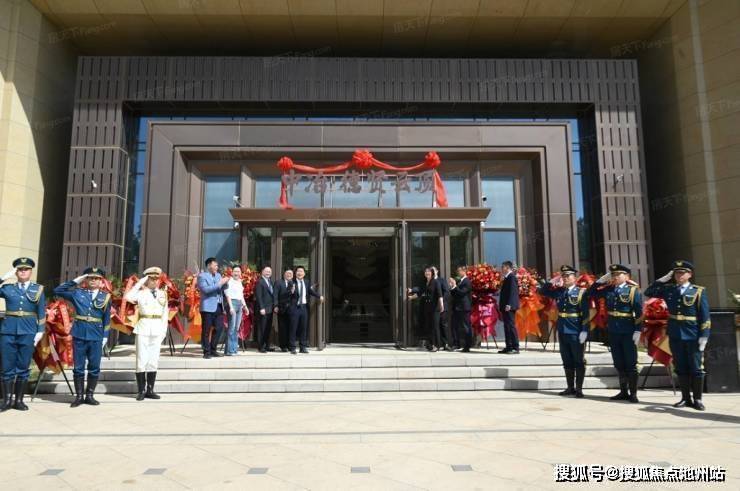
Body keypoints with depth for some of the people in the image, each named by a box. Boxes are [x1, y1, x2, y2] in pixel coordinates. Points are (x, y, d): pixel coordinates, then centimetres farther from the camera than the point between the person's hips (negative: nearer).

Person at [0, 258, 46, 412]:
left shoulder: (38, 289, 6)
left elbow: (42, 313, 4)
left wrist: (40, 331, -2)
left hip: (28, 332, -1)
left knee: (23, 368, 4)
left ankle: (19, 400, 14)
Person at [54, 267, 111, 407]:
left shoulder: (105, 296, 5)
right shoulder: (77, 293, 5)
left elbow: (106, 319, 6)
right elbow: (58, 291, 4)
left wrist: (105, 336, 3)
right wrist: (75, 281, 0)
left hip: (96, 337, 0)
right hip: (79, 335, 0)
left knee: (94, 368, 6)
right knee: (78, 367, 6)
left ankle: (89, 395, 18)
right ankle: (79, 396, 16)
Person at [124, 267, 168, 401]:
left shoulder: (163, 293, 9)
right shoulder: (141, 293, -1)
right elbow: (127, 297, -22)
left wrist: (164, 329, 4)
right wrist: (139, 282, -15)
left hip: (157, 329, 4)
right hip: (144, 328, -3)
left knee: (153, 360, 7)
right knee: (142, 360, -1)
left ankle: (150, 390, 13)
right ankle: (141, 390, 7)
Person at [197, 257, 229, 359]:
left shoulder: (218, 275, 18)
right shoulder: (202, 276, -4)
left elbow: (222, 289, 17)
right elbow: (205, 289, -17)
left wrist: (224, 282, -3)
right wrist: (219, 284, -18)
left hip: (218, 306, 7)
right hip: (208, 307, -6)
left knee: (219, 328, 5)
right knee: (206, 330, 0)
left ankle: (213, 349, 18)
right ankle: (206, 352, 7)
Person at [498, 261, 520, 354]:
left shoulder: (512, 277, -10)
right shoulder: (507, 277, 18)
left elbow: (512, 291, -19)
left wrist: (509, 304, -25)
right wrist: (502, 306, 18)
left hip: (509, 307, -10)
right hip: (506, 307, 10)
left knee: (511, 326, -9)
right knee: (507, 326, 11)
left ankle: (515, 348, -7)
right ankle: (509, 347, 15)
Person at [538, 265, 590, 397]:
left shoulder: (581, 292, -5)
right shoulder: (559, 291, 8)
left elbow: (586, 314, -9)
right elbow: (541, 291, 16)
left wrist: (584, 331, -16)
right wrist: (551, 282, 2)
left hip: (576, 332, -5)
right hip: (562, 332, 5)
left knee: (578, 361, 4)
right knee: (567, 361, 11)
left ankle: (579, 388, 12)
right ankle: (570, 388, 19)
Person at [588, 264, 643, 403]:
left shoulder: (633, 290, -5)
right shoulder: (609, 290, 9)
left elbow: (639, 313, -9)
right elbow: (592, 293, 15)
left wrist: (638, 331, -15)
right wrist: (602, 279, 5)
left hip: (628, 332, -5)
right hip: (613, 332, 5)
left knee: (630, 364, 2)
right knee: (619, 364, 11)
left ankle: (633, 394, 10)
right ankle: (623, 392, 21)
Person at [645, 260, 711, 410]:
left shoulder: (698, 291, -3)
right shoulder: (668, 290, 7)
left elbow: (705, 316, -5)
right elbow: (648, 293, 11)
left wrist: (704, 336, -10)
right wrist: (663, 279, 3)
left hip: (693, 336, -3)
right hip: (675, 336, 3)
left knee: (695, 368, 4)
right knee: (681, 368, 9)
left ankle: (697, 399, 15)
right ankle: (686, 398, 18)